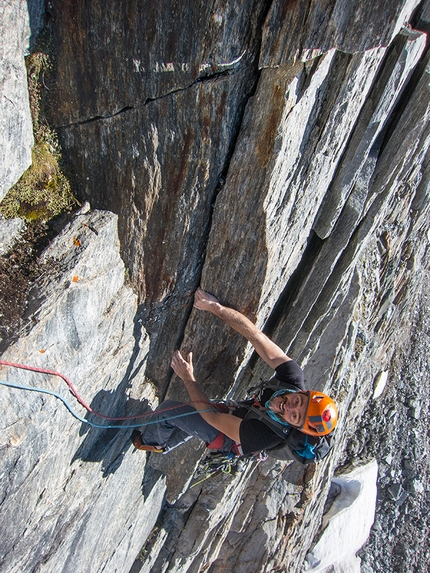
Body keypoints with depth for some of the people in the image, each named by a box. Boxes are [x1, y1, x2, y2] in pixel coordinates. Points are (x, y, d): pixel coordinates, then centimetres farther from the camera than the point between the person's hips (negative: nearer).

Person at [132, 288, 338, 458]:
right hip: (239, 414, 5)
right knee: (186, 418, 25)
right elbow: (257, 336, -37)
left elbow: (212, 417, -34)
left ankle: (150, 441, 35)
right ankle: (164, 446, 55)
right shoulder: (293, 377, -34)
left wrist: (187, 377, -29)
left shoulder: (266, 436, -44)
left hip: (228, 439, -5)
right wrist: (215, 307, -41)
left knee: (168, 409, 1)